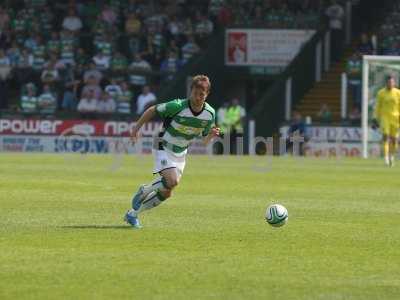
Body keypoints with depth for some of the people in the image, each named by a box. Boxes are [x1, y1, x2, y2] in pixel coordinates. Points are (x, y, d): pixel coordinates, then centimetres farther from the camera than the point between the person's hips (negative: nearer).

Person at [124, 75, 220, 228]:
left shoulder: (210, 113, -9)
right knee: (172, 181, -29)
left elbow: (204, 140, 3)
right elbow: (152, 110, -10)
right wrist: (137, 128, -7)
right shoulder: (177, 106, -24)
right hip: (164, 147, -6)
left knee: (166, 193, 5)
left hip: (180, 152, 6)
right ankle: (144, 190, 1)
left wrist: (212, 134, -19)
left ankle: (133, 214, 22)